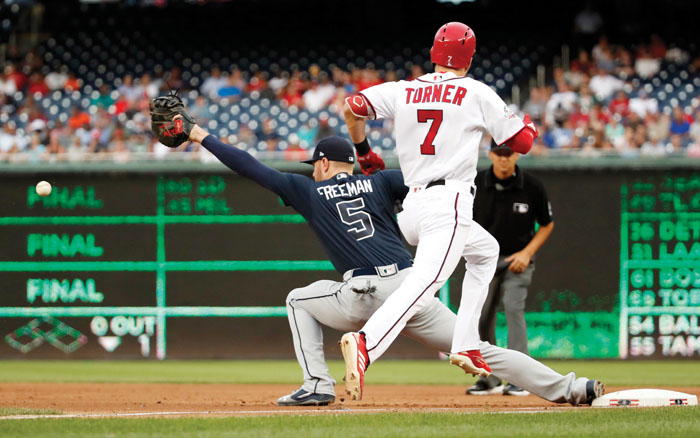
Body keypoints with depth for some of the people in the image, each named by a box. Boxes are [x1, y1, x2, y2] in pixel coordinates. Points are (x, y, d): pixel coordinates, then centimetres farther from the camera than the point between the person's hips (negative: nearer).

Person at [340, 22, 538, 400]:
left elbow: (353, 106, 2)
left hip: (411, 208, 7)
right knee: (423, 284, -23)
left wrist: (363, 152, 18)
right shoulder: (477, 94, 3)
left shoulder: (403, 92, 13)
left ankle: (466, 347, 20)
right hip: (449, 203, -7)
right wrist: (529, 125, 32)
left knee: (485, 251, 31)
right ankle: (365, 343, -50)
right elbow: (521, 142, 8)